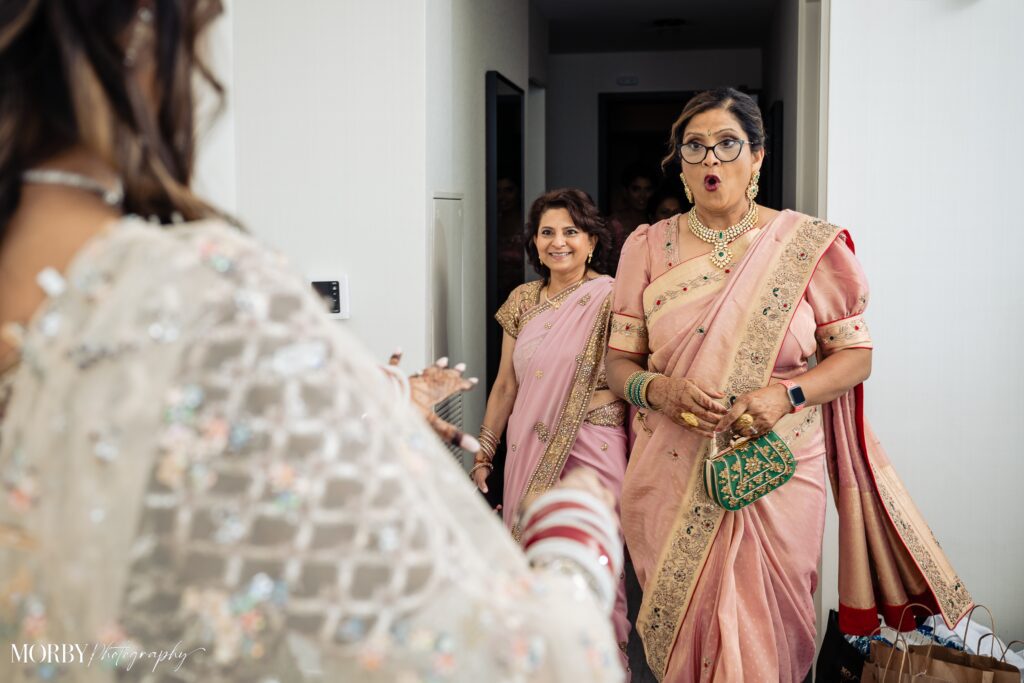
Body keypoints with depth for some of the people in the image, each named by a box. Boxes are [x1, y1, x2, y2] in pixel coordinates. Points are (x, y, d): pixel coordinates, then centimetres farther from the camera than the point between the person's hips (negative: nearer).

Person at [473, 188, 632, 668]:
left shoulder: (610, 299, -5)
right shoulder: (523, 301, 9)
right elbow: (505, 385, 12)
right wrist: (483, 454, 12)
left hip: (592, 449, -4)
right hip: (529, 449, 4)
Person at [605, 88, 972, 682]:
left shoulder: (806, 245, -1)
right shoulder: (649, 247, 4)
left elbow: (855, 354, 2)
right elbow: (619, 362, 5)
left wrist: (786, 394, -16)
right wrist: (660, 390, -16)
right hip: (673, 482, 2)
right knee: (683, 634, 10)